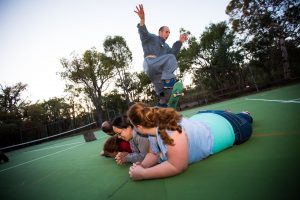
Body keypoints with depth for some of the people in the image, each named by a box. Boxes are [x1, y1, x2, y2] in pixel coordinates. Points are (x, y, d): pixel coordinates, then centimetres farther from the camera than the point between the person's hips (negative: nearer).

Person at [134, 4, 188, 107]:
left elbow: (173, 52, 11)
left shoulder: (165, 46, 33)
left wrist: (180, 42, 1)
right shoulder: (151, 37, 16)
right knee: (170, 58, -25)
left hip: (158, 71, 7)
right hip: (150, 63, -7)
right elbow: (143, 32, -7)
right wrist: (142, 19, -25)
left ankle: (162, 103, 11)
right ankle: (167, 79, -31)